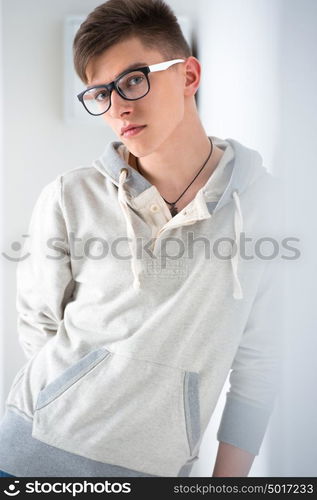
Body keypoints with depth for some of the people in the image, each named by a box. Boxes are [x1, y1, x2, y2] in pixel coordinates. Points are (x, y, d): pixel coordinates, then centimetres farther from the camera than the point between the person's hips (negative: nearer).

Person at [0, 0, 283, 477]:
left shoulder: (267, 200, -6)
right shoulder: (69, 199, -8)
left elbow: (256, 363, -1)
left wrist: (229, 476, 0)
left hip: (160, 465, 1)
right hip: (39, 444, 0)